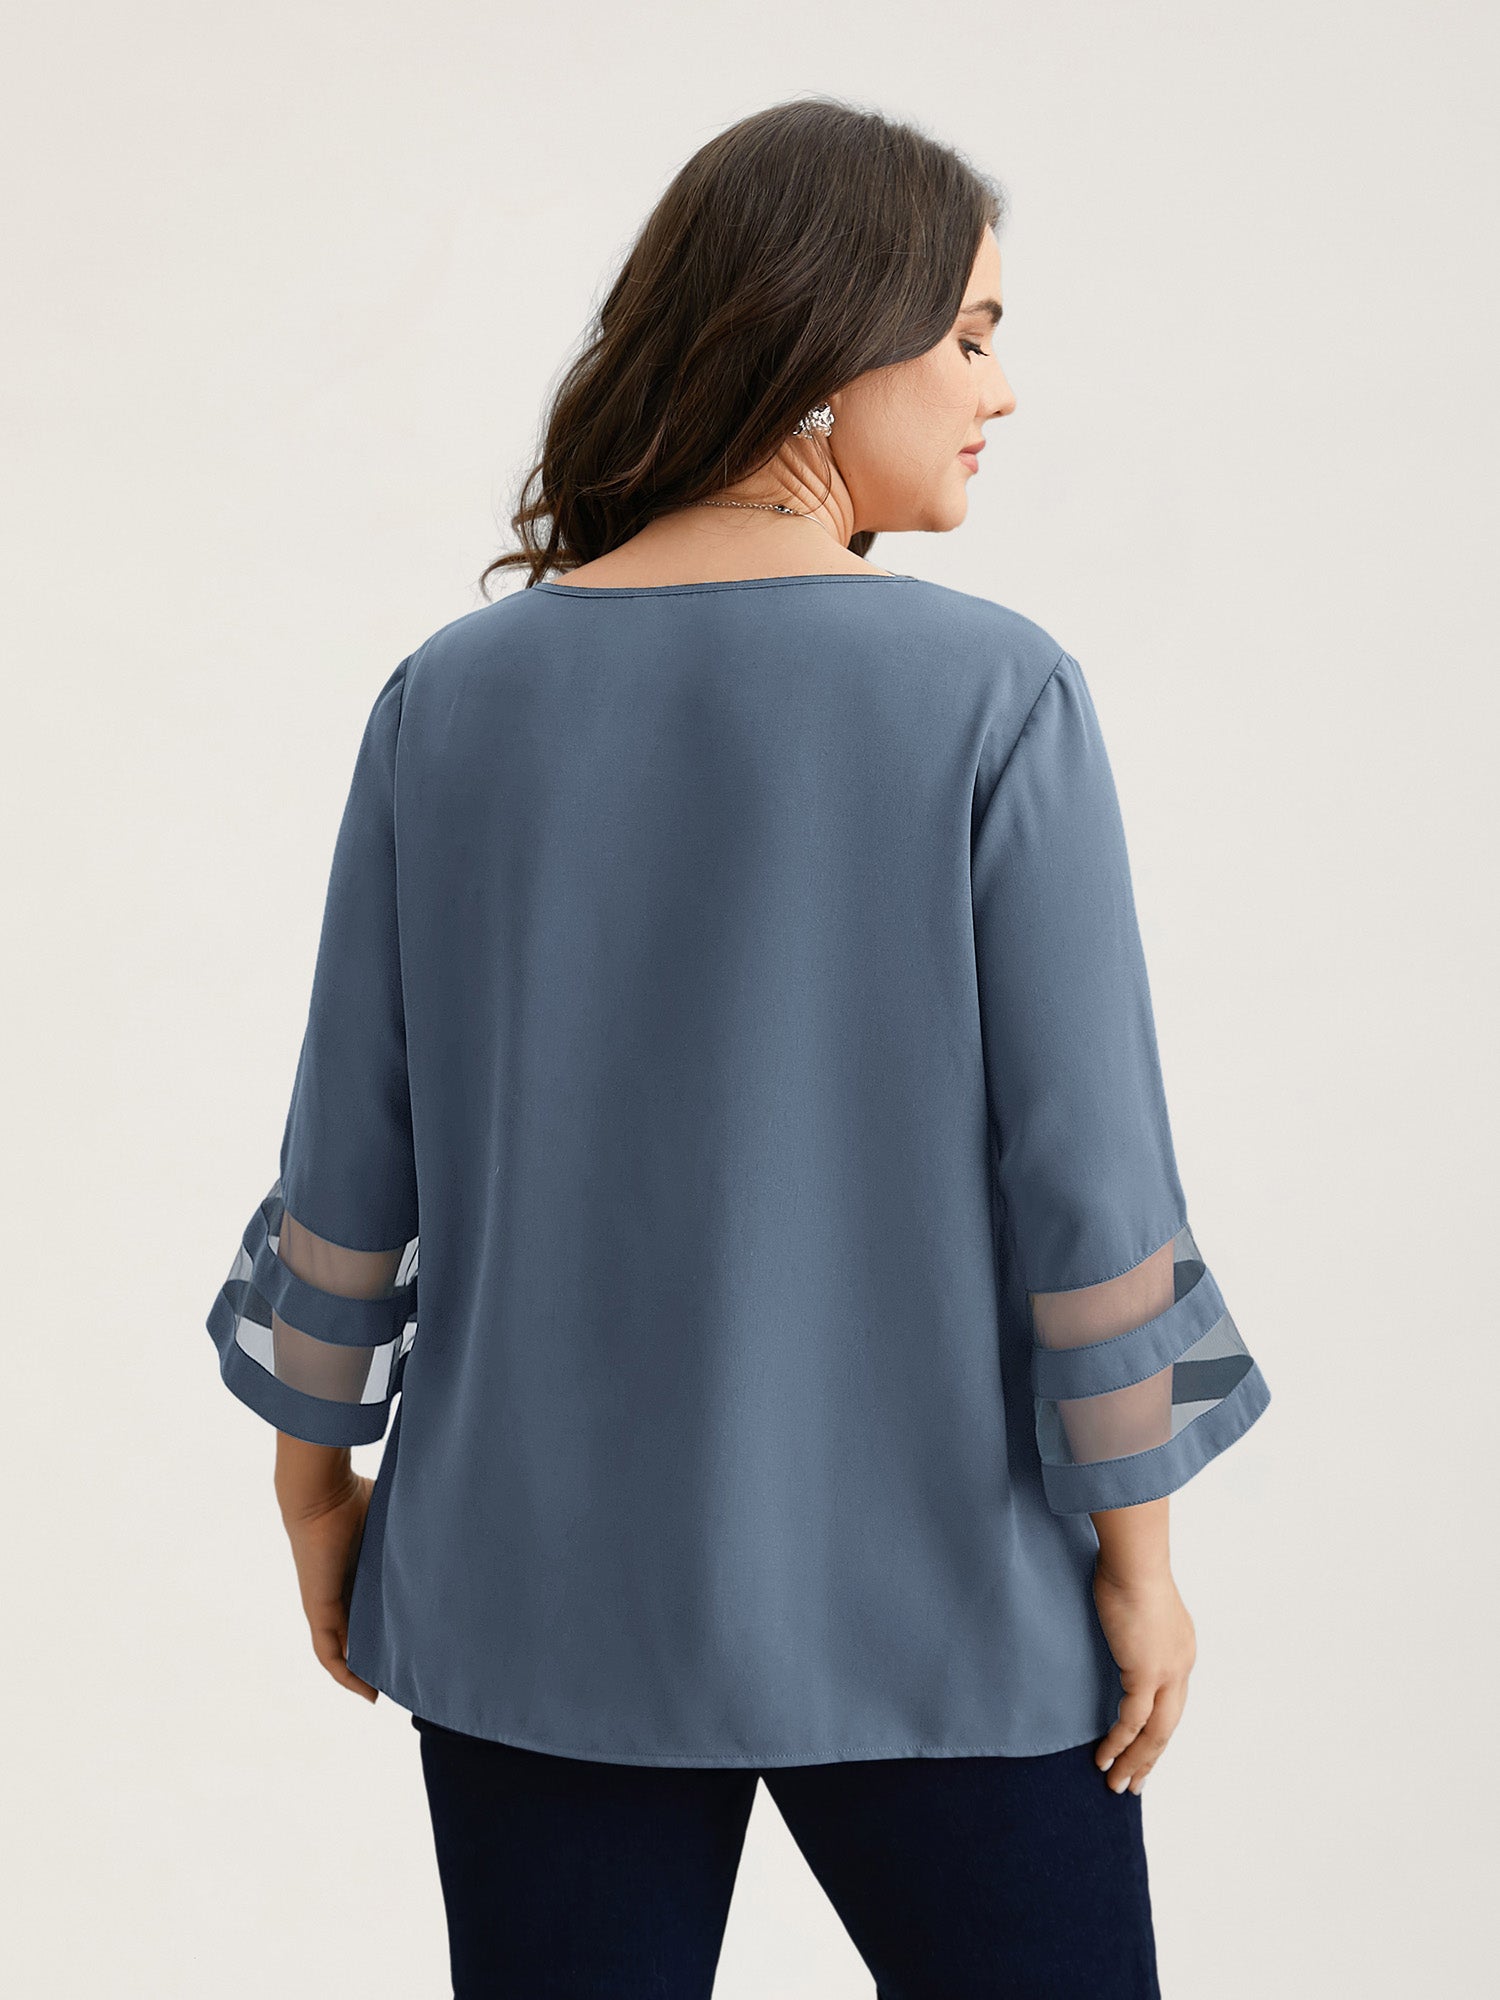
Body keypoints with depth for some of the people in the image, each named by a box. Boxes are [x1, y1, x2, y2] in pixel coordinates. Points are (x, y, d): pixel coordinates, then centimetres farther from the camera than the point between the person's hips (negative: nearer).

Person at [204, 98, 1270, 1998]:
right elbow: (1078, 1162, -12)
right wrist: (1135, 1545, -1)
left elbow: (352, 1145, 1)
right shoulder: (994, 695, -12)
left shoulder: (452, 696, -2)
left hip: (534, 1577, 4)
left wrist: (317, 1479, 14)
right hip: (923, 1593, -3)